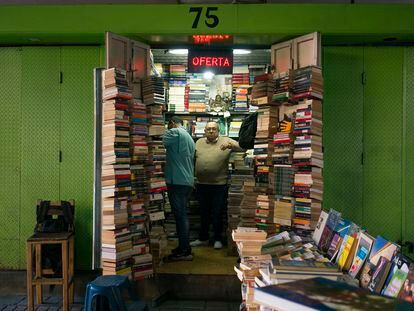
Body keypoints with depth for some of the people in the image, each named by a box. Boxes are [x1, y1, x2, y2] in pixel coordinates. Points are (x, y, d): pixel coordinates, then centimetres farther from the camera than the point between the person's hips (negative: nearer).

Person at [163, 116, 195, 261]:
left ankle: (185, 251, -2)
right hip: (188, 182, 9)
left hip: (177, 181, -9)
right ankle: (184, 247, 22)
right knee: (182, 215, 15)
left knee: (180, 215, -6)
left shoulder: (175, 132, -4)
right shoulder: (189, 138, 22)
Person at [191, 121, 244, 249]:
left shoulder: (226, 141, -2)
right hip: (202, 185, 4)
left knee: (217, 213, 8)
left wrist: (230, 145, -28)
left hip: (219, 185, -3)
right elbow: (192, 158, 12)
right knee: (203, 213, 16)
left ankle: (218, 239, 23)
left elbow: (242, 147, -11)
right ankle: (203, 238, 30)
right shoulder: (199, 142, 9)